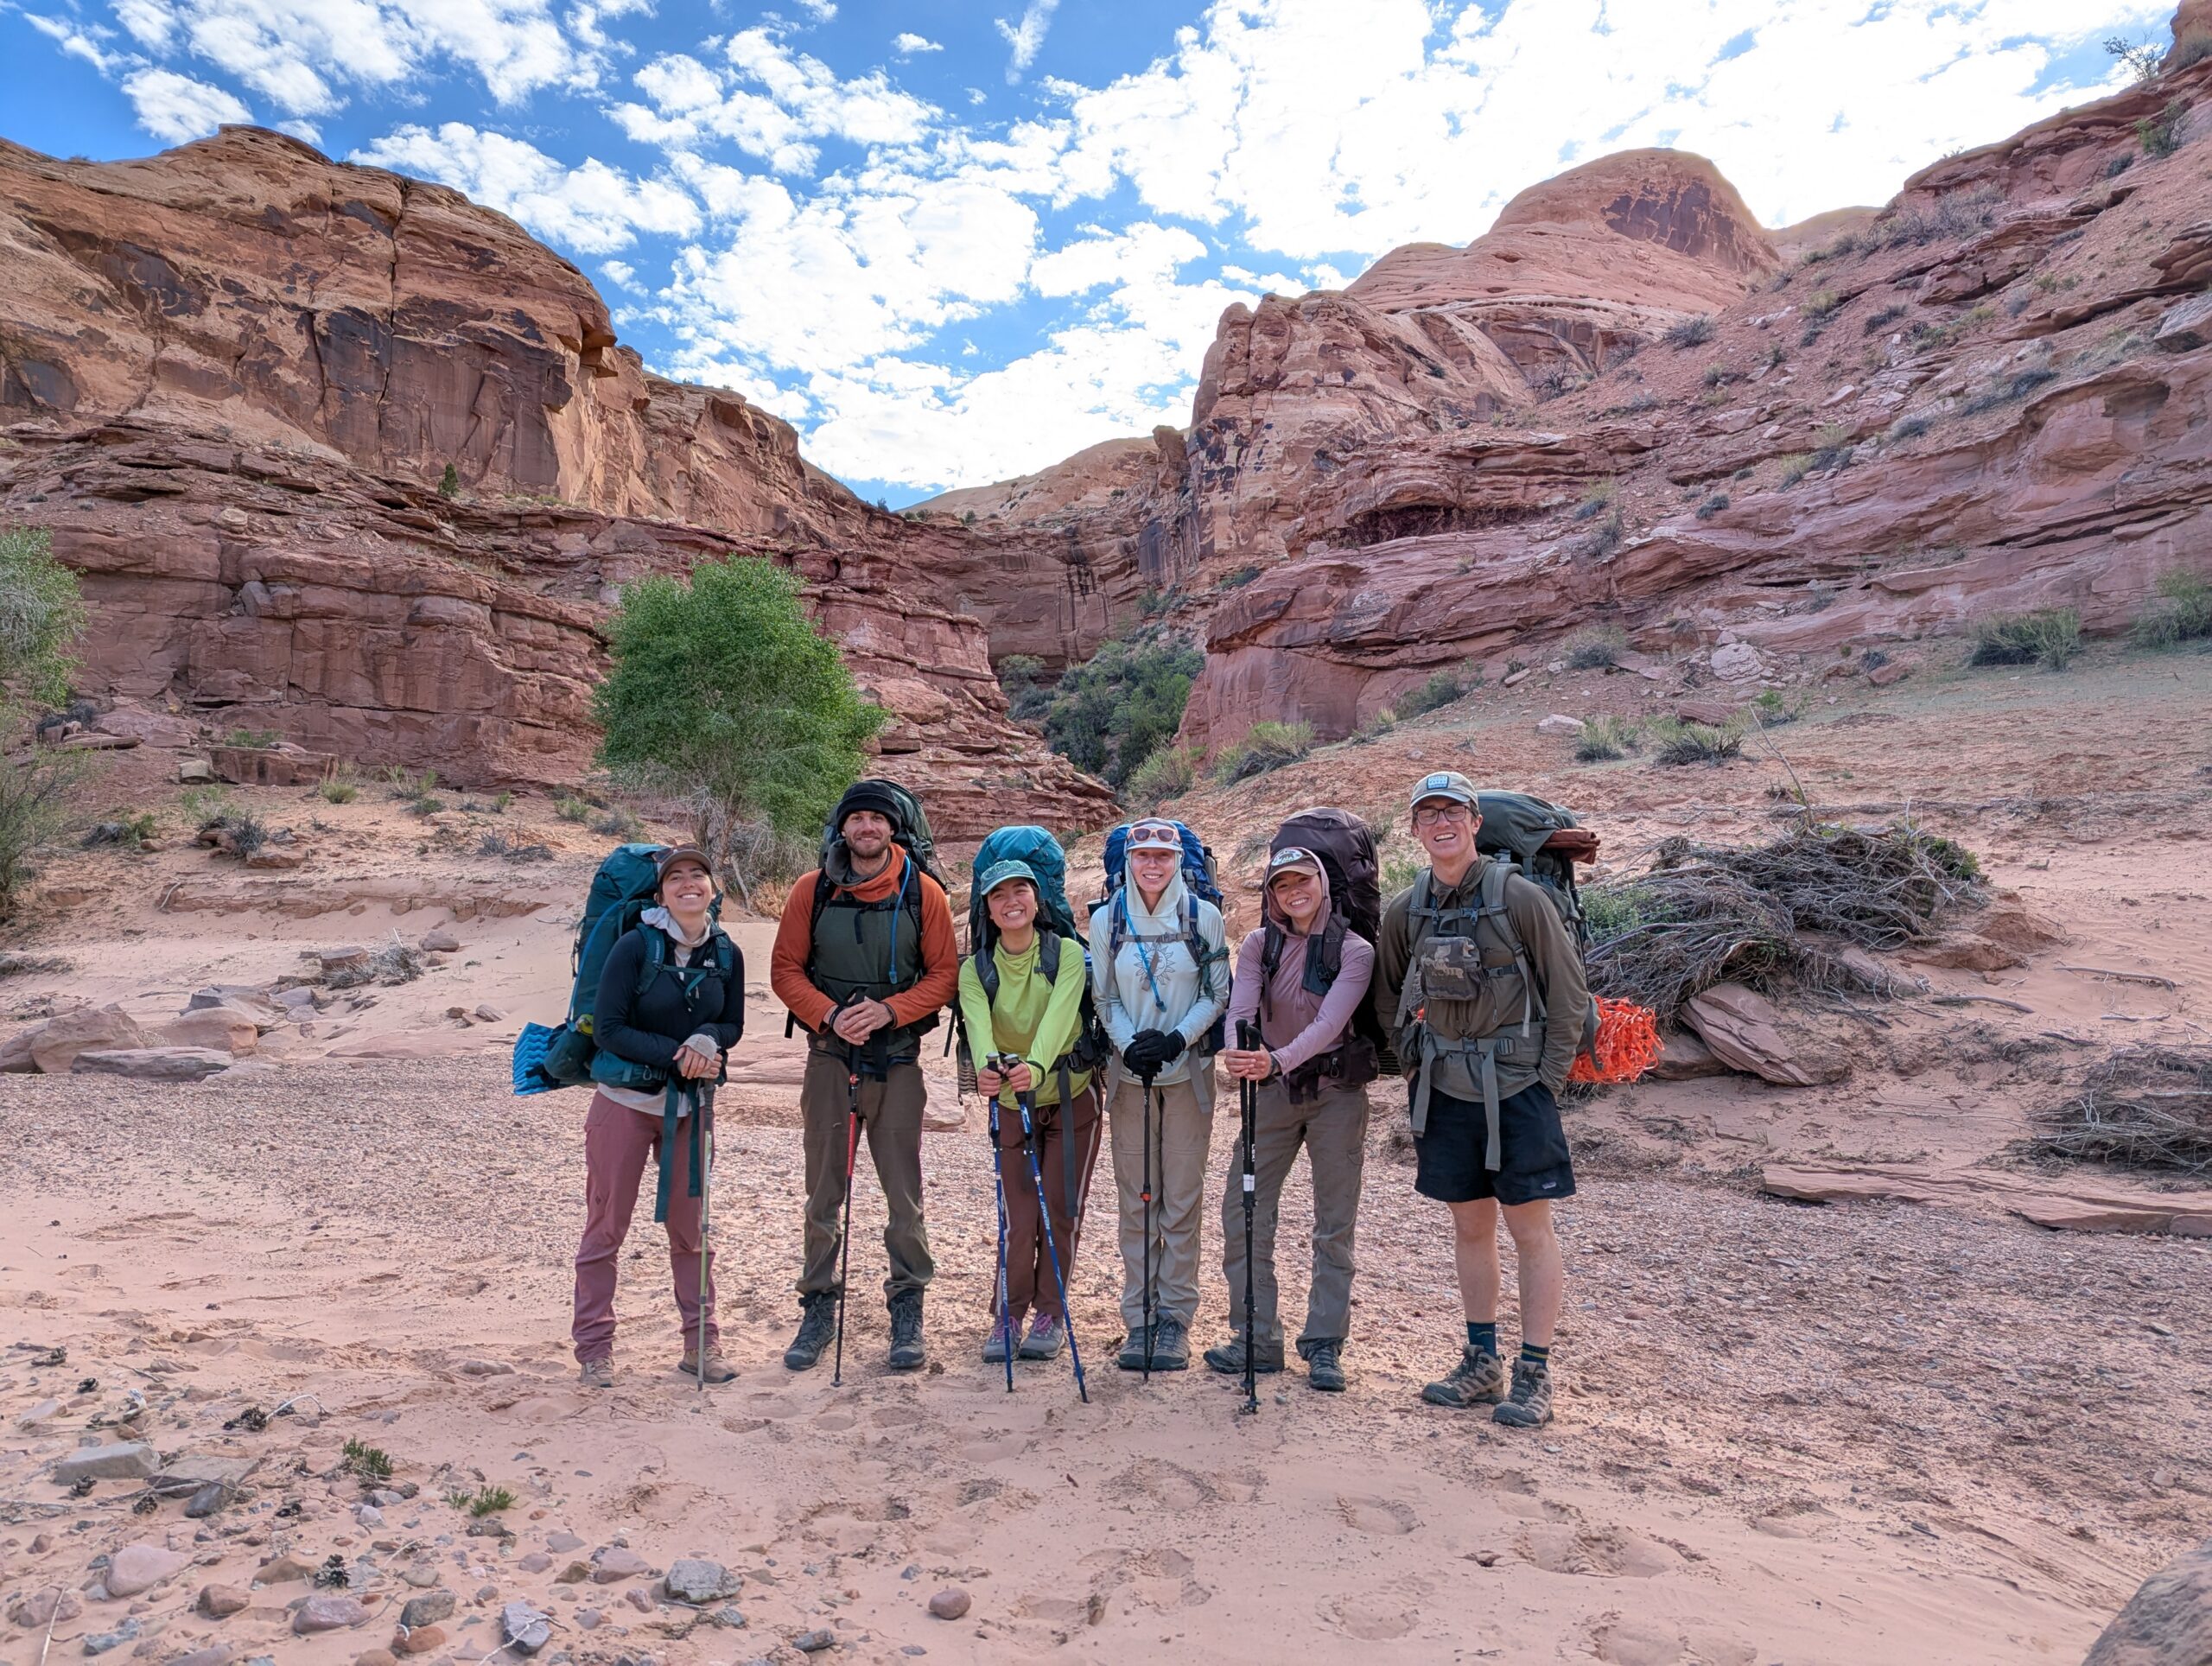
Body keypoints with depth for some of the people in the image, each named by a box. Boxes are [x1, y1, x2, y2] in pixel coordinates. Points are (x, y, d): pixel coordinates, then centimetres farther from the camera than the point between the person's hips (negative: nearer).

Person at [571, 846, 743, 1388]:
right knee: (606, 1228, 5)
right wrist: (675, 1054, -20)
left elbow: (733, 1026, 6)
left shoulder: (727, 954, -1)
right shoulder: (635, 946, -12)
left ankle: (700, 1344, 22)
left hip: (691, 1106, 3)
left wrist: (707, 1040, -17)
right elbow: (607, 1028, -13)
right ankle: (594, 1350, 19)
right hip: (625, 1101, -3)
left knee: (691, 1228, 10)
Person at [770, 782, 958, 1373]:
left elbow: (944, 973, -1)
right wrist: (830, 1015, -13)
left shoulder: (923, 893, -1)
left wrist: (889, 1010, -15)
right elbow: (785, 970, 3)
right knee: (824, 1193, 9)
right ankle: (818, 1307, 23)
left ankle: (907, 1308, 18)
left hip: (898, 1061, -1)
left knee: (905, 1193, 3)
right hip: (829, 1057, 1)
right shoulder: (812, 892, 2)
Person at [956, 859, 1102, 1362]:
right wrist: (985, 1067, -47)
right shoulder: (975, 970, -6)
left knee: (1058, 1212, 4)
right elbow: (978, 1024, -25)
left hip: (1072, 1099, -1)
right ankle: (1008, 1316, 16)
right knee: (1020, 1217, 0)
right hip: (1012, 1104, 1)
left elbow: (1059, 1015, -29)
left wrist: (1037, 1065, -48)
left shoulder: (1067, 954, -12)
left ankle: (1050, 1314, 20)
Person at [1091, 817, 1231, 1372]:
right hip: (1129, 1074, 1)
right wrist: (1130, 1044, -10)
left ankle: (1176, 1316, 13)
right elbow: (1103, 998, 6)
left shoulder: (1204, 917, 0)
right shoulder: (1107, 920, 3)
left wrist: (1177, 1039, -13)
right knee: (1135, 1201, 5)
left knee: (1182, 1199, 2)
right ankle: (1138, 1317, 15)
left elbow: (1218, 994, 1)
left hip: (1188, 1073, -1)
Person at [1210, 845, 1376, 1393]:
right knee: (1243, 1211, 0)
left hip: (1336, 1093, -3)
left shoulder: (1353, 950, -9)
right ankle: (1256, 1339, 12)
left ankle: (1324, 1346, 17)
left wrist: (1278, 1059, -40)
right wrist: (1236, 1051, -36)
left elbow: (1329, 1023, -22)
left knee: (1334, 1224, 4)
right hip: (1273, 1090, 3)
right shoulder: (1258, 946, 1)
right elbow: (1240, 1008, -13)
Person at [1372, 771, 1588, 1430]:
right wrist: (1414, 1064, 7)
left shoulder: (1518, 897, -10)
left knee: (1530, 1229, 3)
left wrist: (1548, 1078, -8)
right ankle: (1481, 1363, 26)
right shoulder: (1405, 911, 2)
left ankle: (1534, 1375, 14)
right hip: (1445, 1091, 4)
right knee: (1470, 1225, 14)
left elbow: (1569, 994, -6)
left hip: (1517, 1089, -4)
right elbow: (1387, 998, 16)